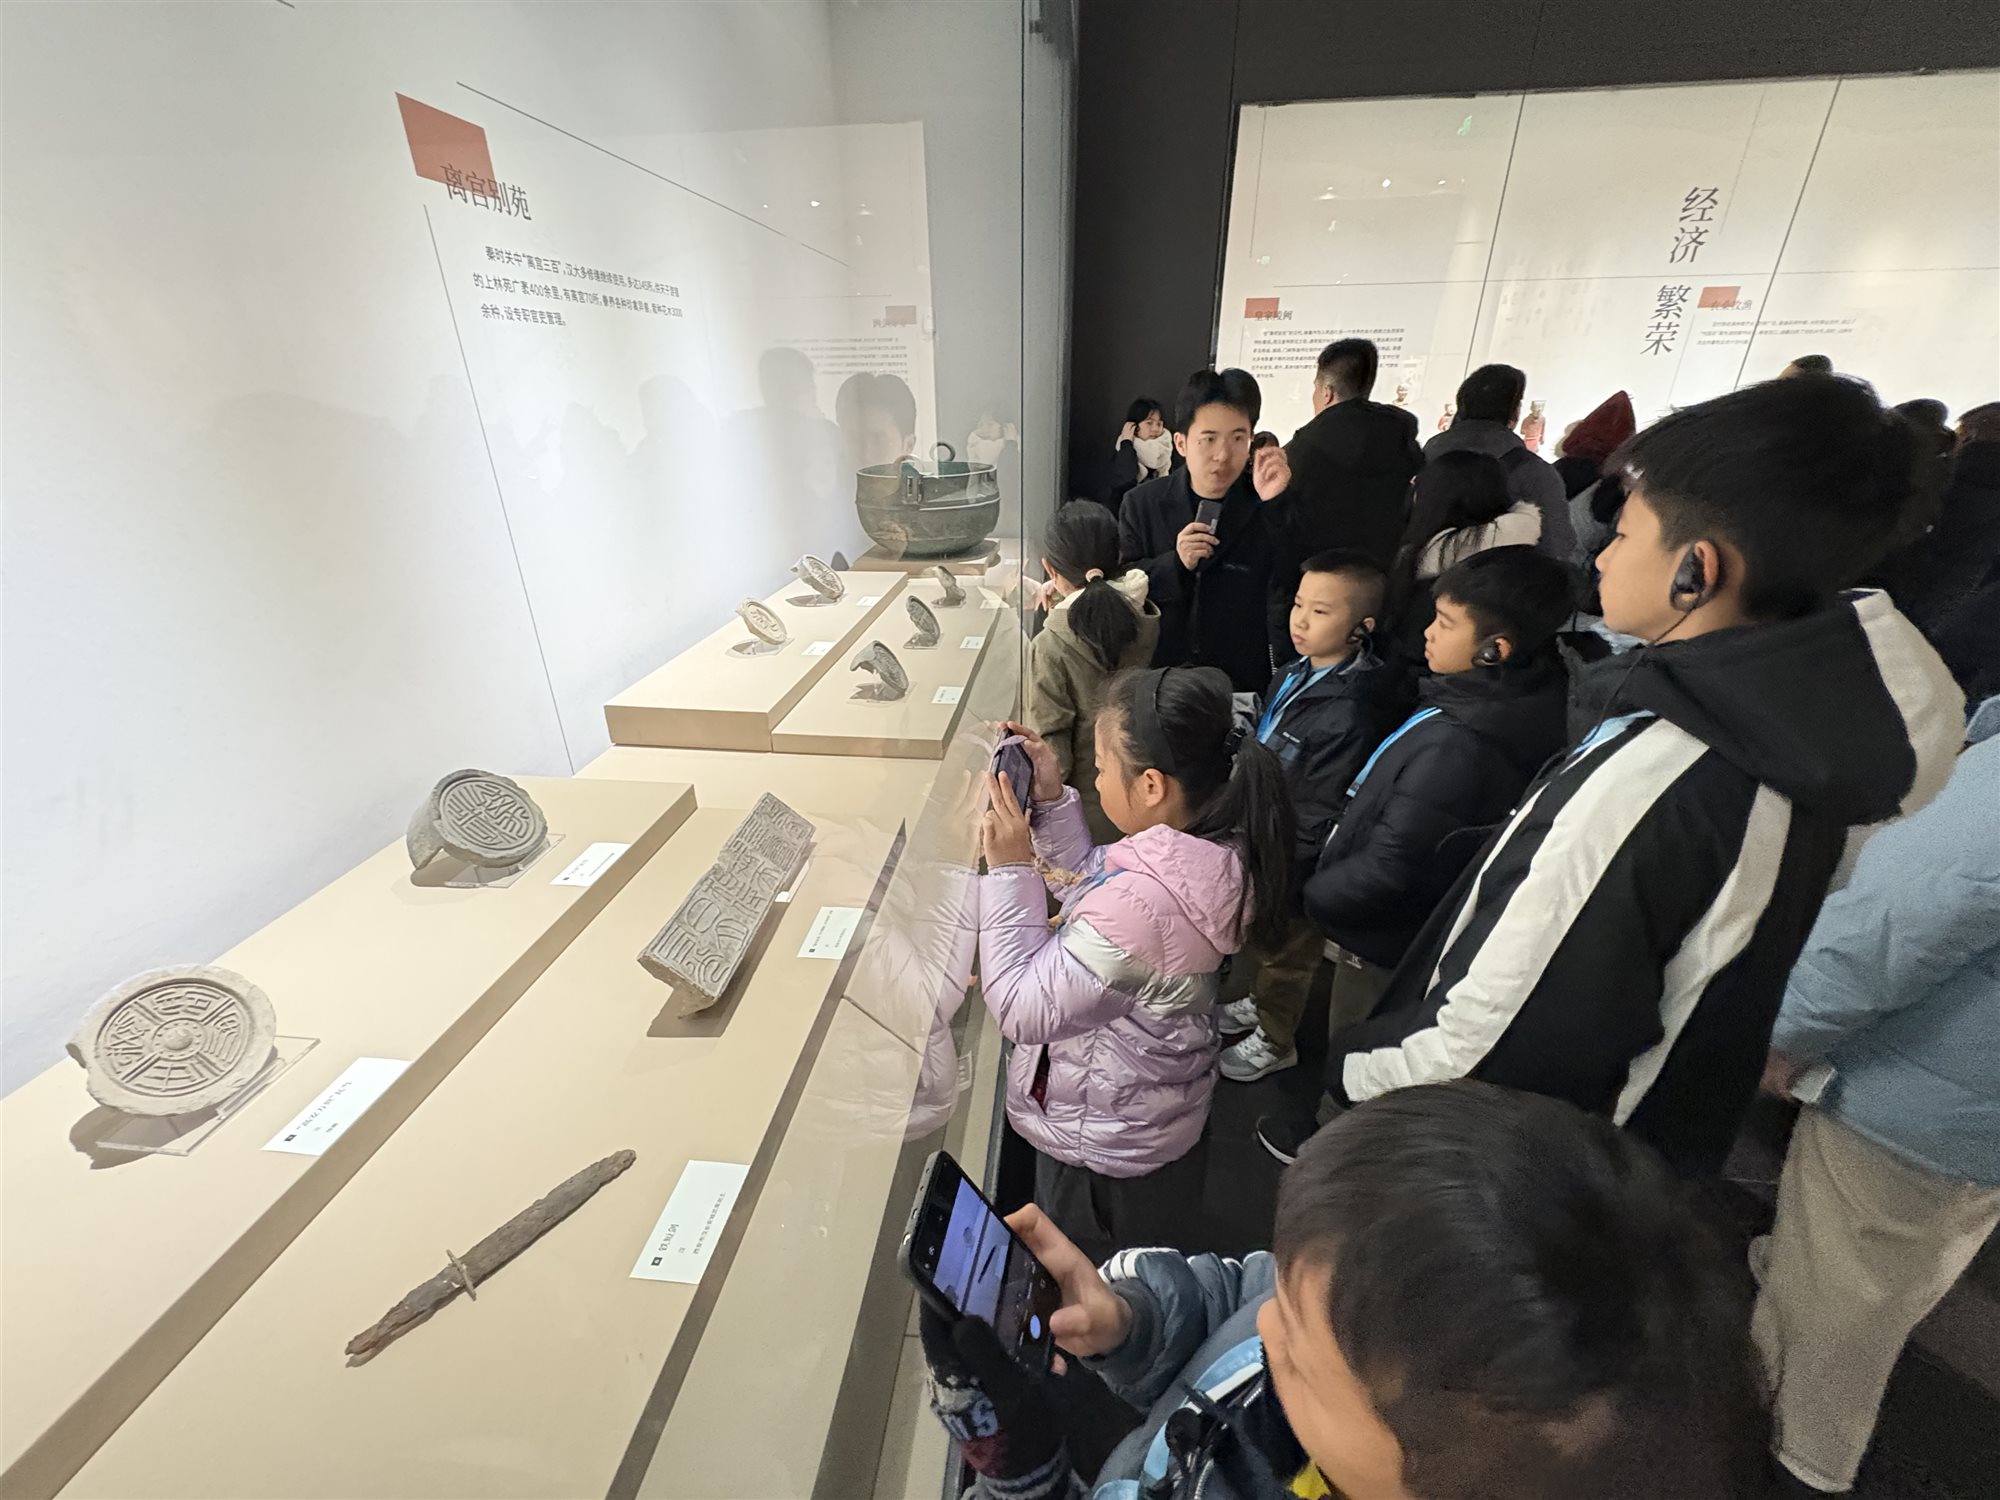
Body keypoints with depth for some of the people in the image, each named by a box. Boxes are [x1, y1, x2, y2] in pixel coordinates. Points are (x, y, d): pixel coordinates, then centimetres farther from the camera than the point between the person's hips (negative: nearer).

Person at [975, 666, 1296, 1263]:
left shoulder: (1138, 903, -43)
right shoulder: (1216, 849, -14)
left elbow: (1021, 1011, -31)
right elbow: (1092, 883, 1)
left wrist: (1009, 869, -28)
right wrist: (1051, 799, -9)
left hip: (1099, 1144, -7)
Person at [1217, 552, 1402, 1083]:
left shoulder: (1350, 712, -31)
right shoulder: (1294, 675, -3)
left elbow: (1318, 820, -27)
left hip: (1292, 869, -7)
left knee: (1286, 953, 18)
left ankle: (1274, 1041, 43)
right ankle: (1257, 1004, 55)